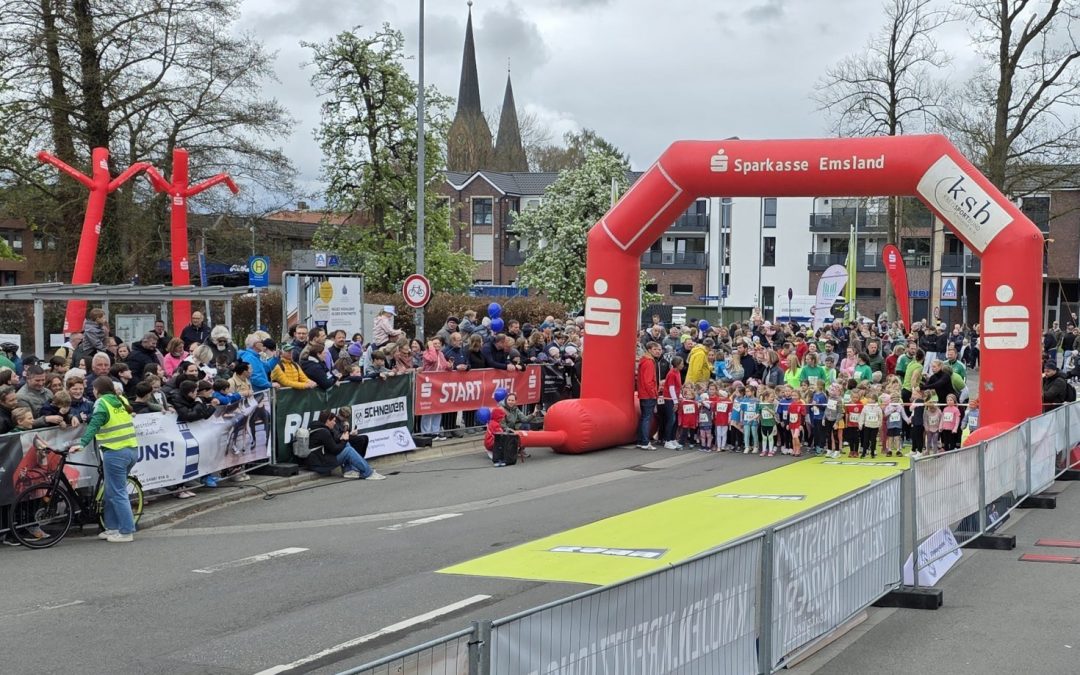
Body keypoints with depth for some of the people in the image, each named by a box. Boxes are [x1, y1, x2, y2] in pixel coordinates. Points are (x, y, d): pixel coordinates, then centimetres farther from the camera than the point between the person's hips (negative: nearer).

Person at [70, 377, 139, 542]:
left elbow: (94, 425, -23)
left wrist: (82, 444, -32)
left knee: (117, 493, -2)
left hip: (115, 453, -8)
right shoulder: (122, 400, 12)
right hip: (132, 450, 8)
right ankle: (112, 528, 21)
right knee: (111, 491, 17)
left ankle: (126, 532, -2)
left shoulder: (102, 403, -9)